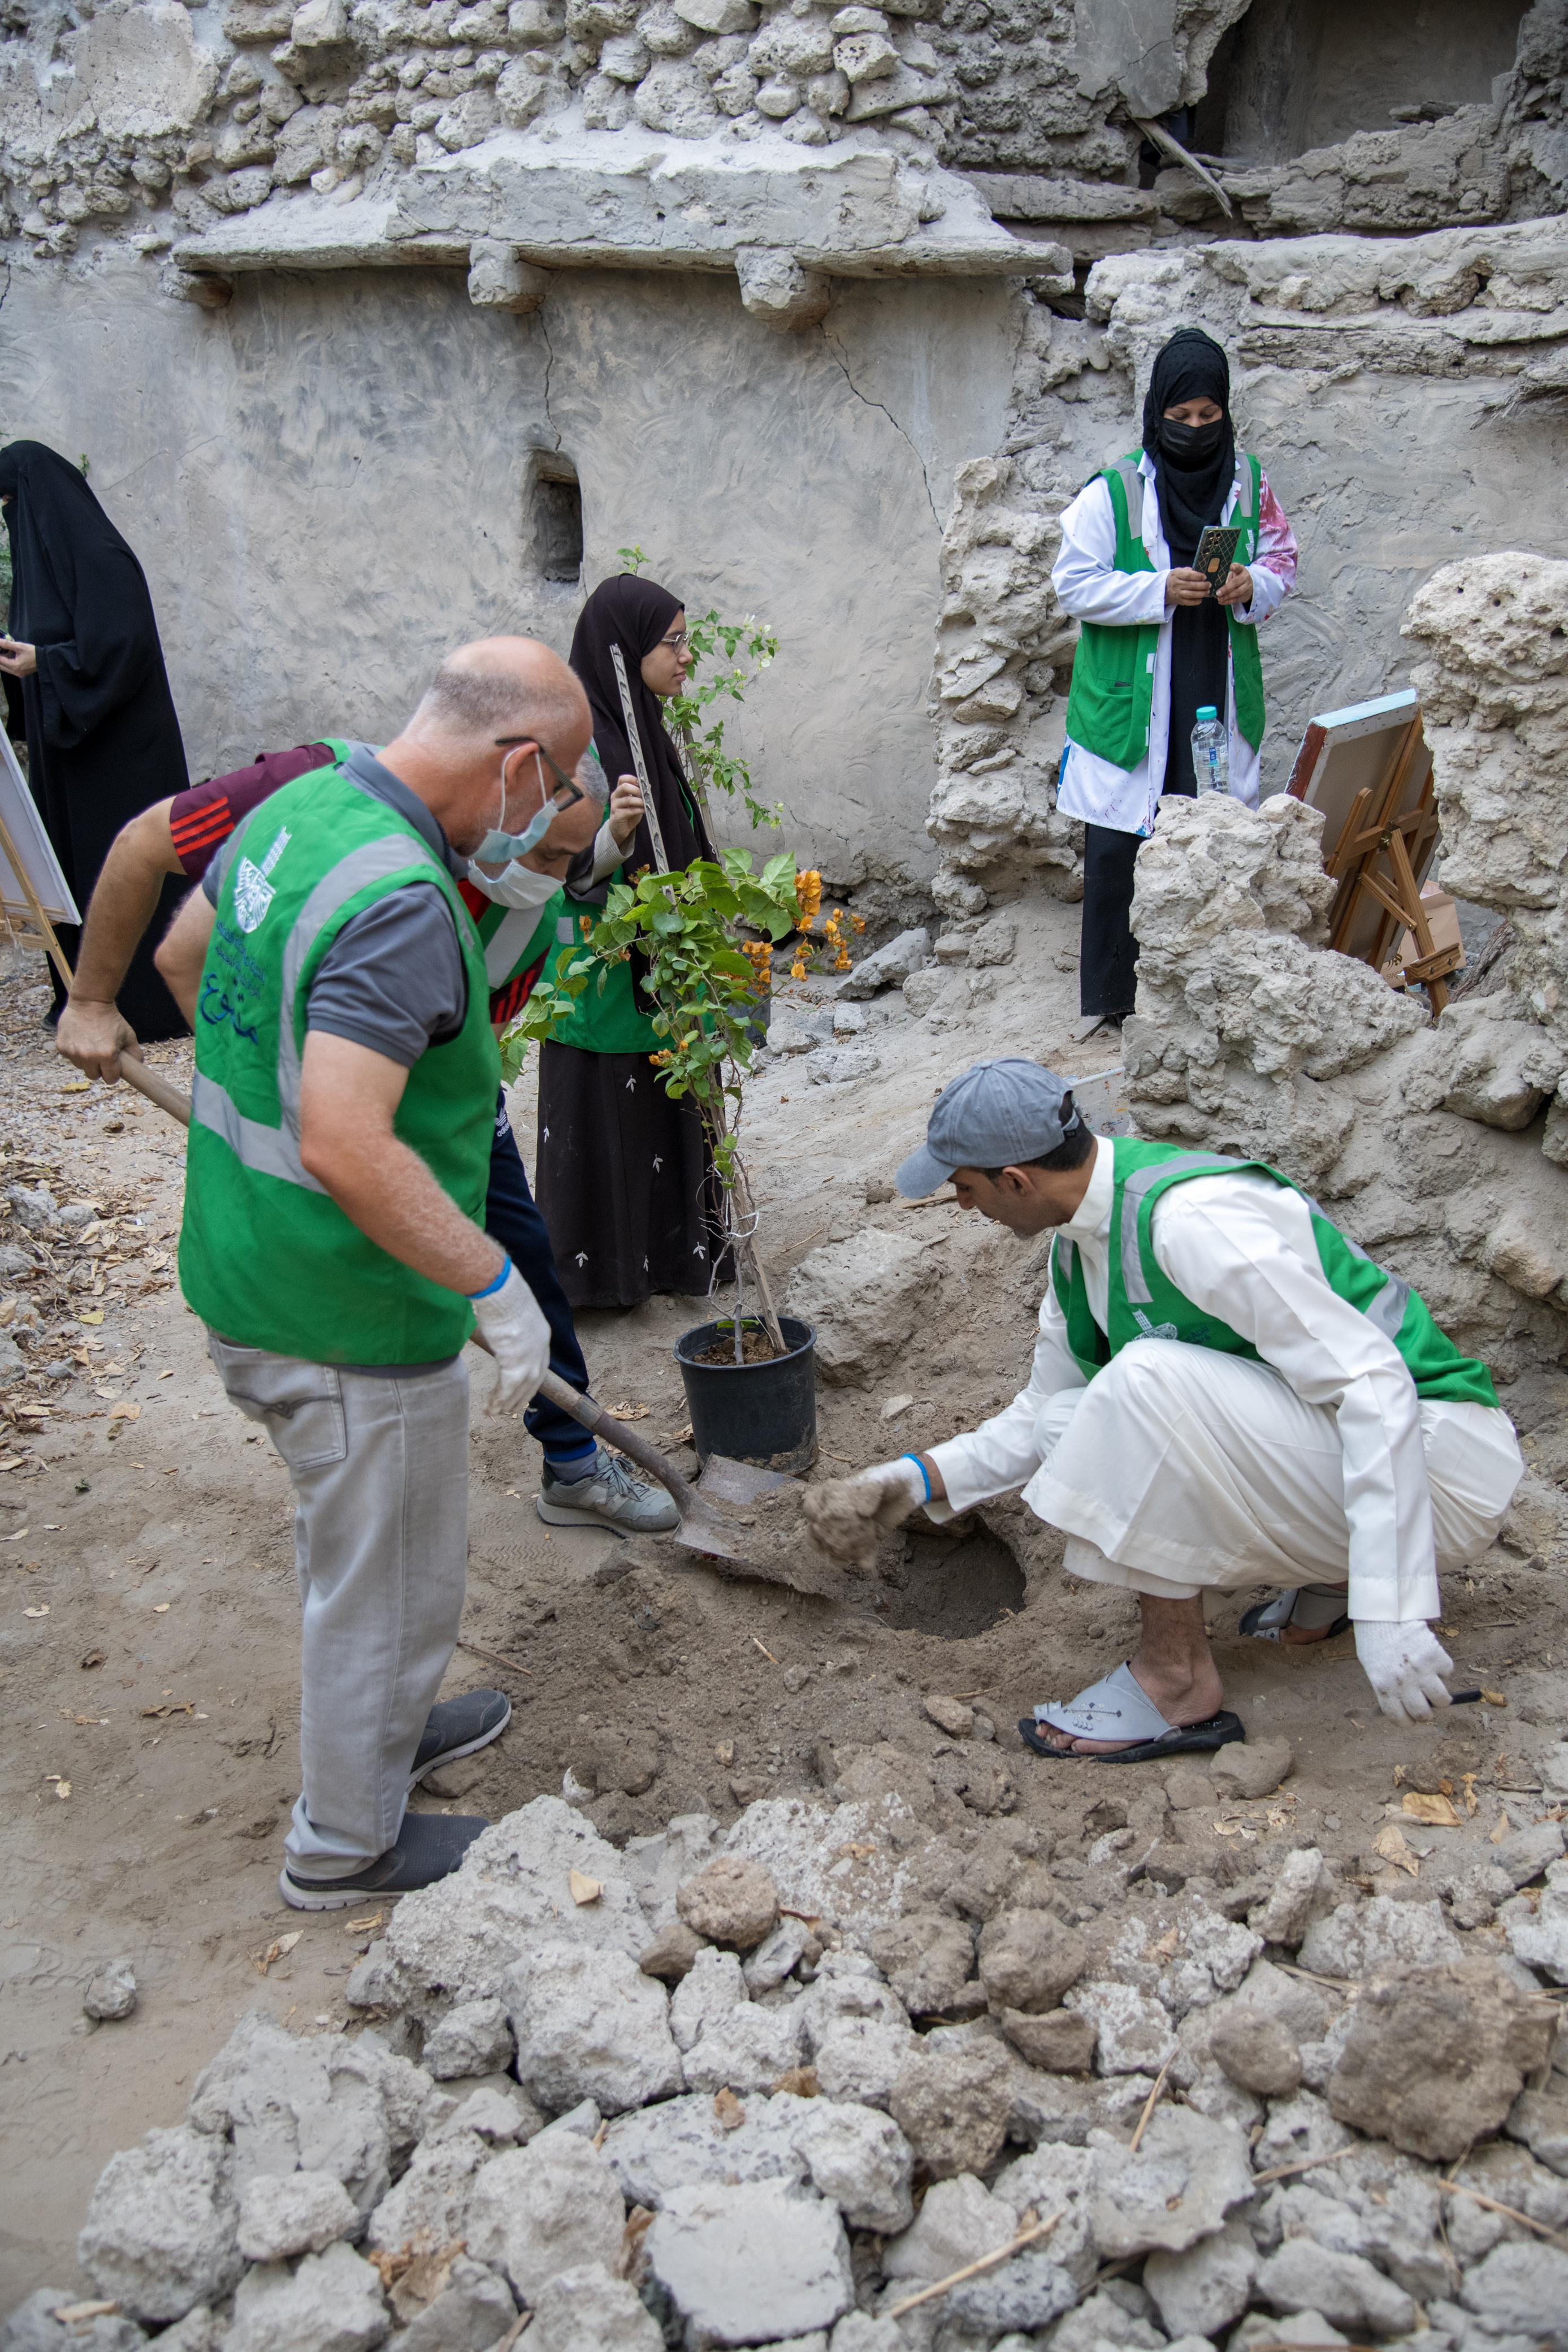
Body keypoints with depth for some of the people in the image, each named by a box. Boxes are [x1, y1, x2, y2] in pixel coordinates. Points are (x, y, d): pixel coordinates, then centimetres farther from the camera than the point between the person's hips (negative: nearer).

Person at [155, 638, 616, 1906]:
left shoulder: (297, 805, 0)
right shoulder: (401, 904, -29)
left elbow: (181, 957, 18)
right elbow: (344, 1150, -36)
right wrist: (498, 1284, -27)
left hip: (245, 1275, 9)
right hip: (353, 1321, -9)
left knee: (355, 1538, 29)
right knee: (387, 1576, 13)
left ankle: (383, 1723, 52)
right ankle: (348, 1841, 32)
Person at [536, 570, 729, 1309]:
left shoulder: (644, 728, 8)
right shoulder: (580, 743, -20)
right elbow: (573, 872, -22)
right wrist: (615, 834, -40)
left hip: (662, 969, 9)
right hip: (607, 976, -9)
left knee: (665, 1108, 17)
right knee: (607, 1115, 2)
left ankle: (670, 1246, 31)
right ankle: (600, 1267, 15)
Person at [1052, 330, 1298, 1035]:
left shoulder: (1248, 481, 7)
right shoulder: (1113, 491, -6)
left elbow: (1282, 562, 15)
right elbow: (1074, 585, -7)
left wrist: (1252, 586, -8)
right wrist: (1160, 590, -19)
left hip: (1218, 704, 3)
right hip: (1130, 705, -3)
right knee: (1117, 850, 0)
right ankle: (1107, 997, 11)